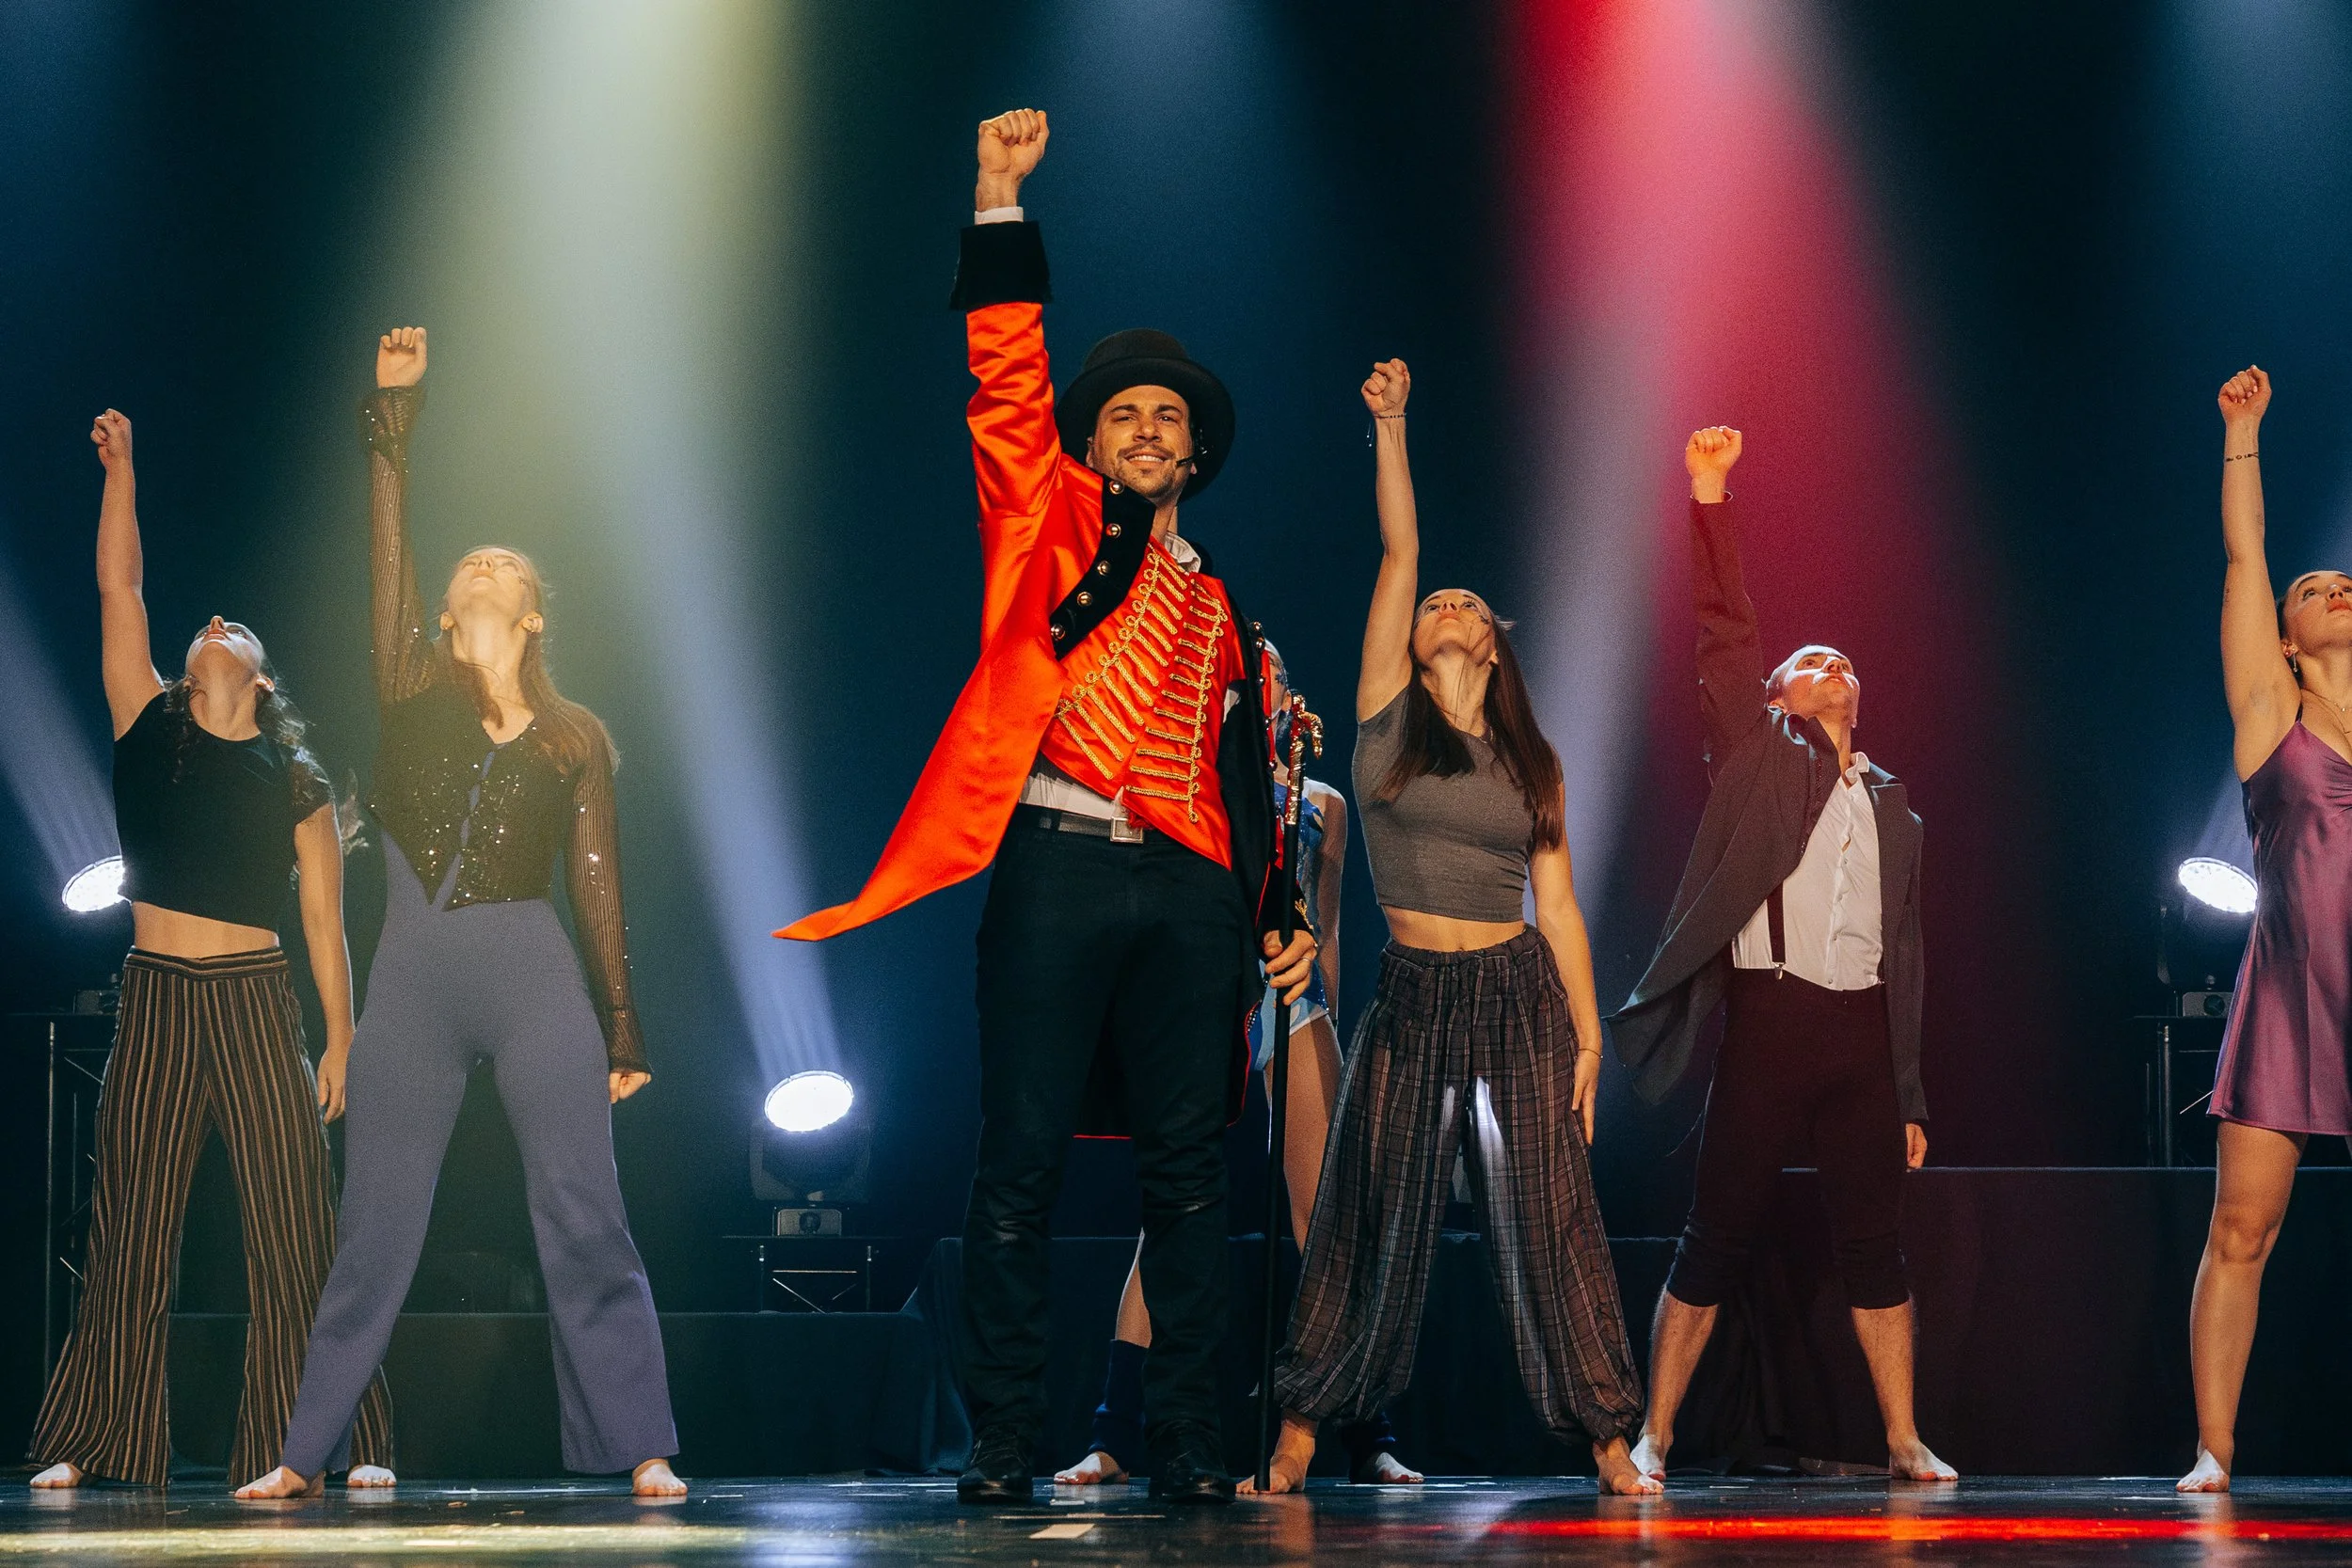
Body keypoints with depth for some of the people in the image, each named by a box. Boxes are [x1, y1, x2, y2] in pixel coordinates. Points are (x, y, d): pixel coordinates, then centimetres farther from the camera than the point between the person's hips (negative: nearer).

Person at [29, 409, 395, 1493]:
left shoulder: (296, 784, 8)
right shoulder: (148, 733, 9)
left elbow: (325, 923, 7)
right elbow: (119, 589, 6)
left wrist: (341, 1040, 1)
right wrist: (121, 468, 3)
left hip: (258, 1005, -1)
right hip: (156, 999, 1)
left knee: (294, 1234, -3)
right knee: (130, 1235, 3)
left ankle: (345, 1444, -1)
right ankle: (90, 1443, 9)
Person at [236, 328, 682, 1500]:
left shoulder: (574, 739, 8)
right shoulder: (412, 696, 9)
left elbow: (595, 885, 8)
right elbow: (386, 553, 1)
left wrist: (621, 1028, 5)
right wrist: (392, 417, -5)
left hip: (534, 981, -1)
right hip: (412, 982, 1)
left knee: (583, 1221, -5)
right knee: (375, 1231, 5)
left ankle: (641, 1446, -2)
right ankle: (306, 1453, 13)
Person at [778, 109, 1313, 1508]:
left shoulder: (1222, 612, 23)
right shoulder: (1053, 529, 13)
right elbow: (1009, 388, 1)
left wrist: (1281, 915, 15)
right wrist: (1002, 204, -6)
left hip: (1185, 891, 3)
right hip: (1058, 868, -3)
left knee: (1188, 1167, 1)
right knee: (1024, 1161, -4)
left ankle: (1188, 1446, 5)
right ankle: (1007, 1444, 0)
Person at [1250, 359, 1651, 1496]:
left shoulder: (1533, 766, 9)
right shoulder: (1387, 713, 5)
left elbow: (1557, 905, 8)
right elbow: (1398, 553, 1)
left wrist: (1588, 1032, 3)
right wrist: (1389, 427, -1)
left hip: (1520, 994, 1)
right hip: (1411, 996, -1)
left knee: (1546, 1216, -2)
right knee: (1374, 1215, 1)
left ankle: (1606, 1437, 0)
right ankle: (1301, 1426, 10)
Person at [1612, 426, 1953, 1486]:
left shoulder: (1891, 809, 19)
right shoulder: (1756, 757, 8)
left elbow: (1904, 953, 17)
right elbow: (1724, 631, -3)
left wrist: (1909, 1094, 13)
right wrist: (1710, 496, -11)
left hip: (1862, 1035, 4)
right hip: (1770, 1017, -4)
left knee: (1876, 1244, 5)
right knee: (1717, 1239, -3)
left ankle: (1904, 1441, 11)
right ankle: (1654, 1438, 2)